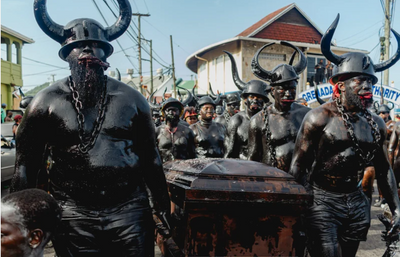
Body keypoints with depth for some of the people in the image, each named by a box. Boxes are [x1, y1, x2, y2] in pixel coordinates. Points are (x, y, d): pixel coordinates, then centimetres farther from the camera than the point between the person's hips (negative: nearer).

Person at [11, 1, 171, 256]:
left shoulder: (131, 98, 4)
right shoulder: (47, 101, -1)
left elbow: (150, 156, 9)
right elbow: (27, 165, 2)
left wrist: (163, 206, 10)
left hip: (131, 211, 2)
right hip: (73, 216, -1)